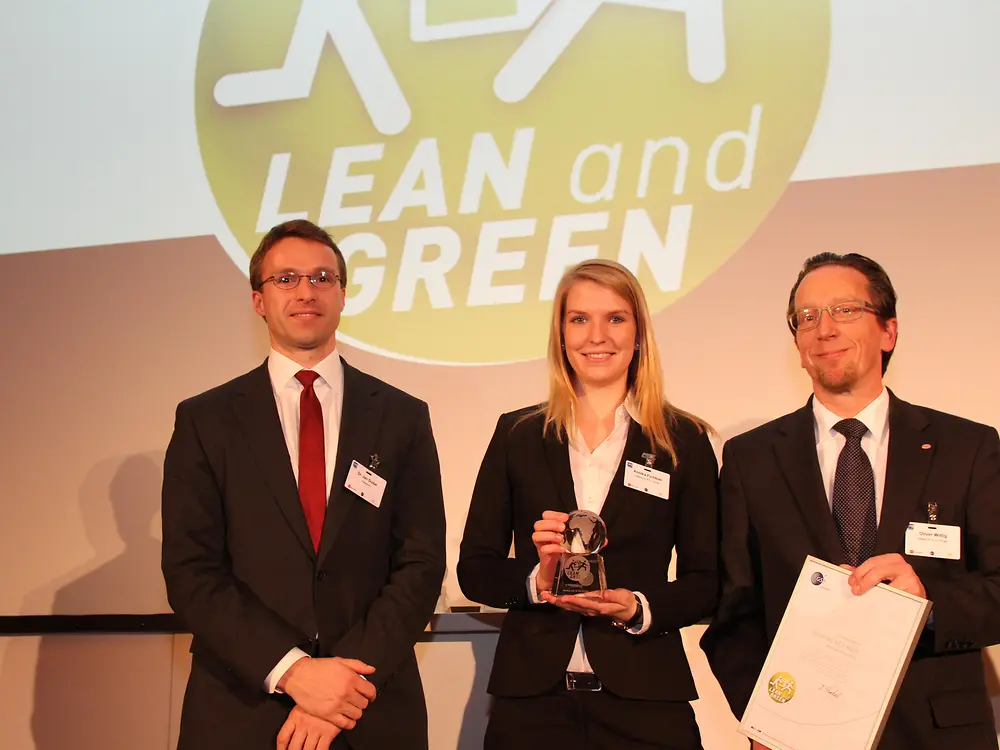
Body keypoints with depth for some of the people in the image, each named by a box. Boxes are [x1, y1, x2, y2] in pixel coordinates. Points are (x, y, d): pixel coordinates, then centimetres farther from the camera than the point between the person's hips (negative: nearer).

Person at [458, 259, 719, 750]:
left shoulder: (684, 441, 4)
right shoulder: (518, 435, 6)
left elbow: (705, 581, 3)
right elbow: (474, 569, 5)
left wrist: (640, 609, -14)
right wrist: (536, 581, -12)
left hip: (642, 697, -1)